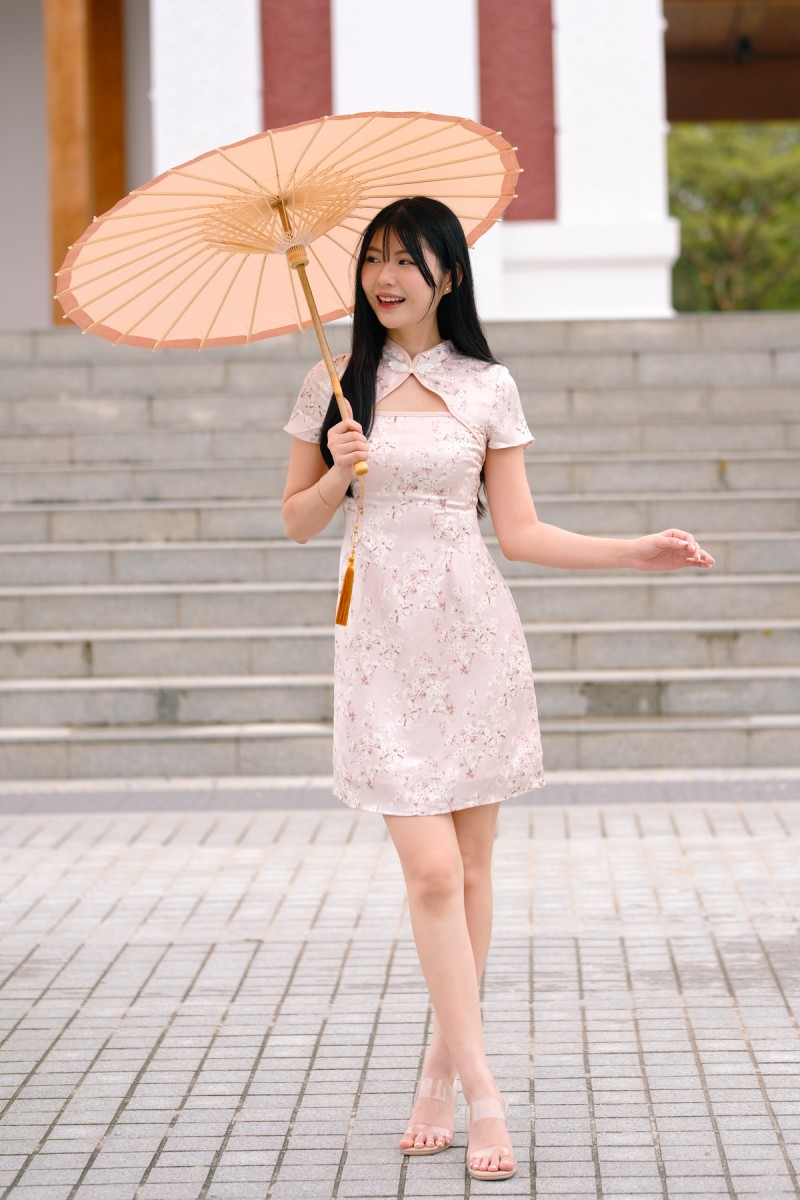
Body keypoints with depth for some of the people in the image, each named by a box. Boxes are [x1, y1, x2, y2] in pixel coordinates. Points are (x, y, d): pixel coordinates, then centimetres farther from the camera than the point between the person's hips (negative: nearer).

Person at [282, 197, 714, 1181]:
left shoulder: (488, 389, 4)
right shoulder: (333, 388, 4)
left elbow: (519, 532, 5)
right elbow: (297, 522, 9)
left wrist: (639, 552, -4)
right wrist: (339, 475, -10)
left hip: (474, 635, 1)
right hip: (383, 644, -1)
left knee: (472, 863, 6)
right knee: (432, 873, -9)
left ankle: (439, 1073, 21)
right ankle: (482, 1096, -4)